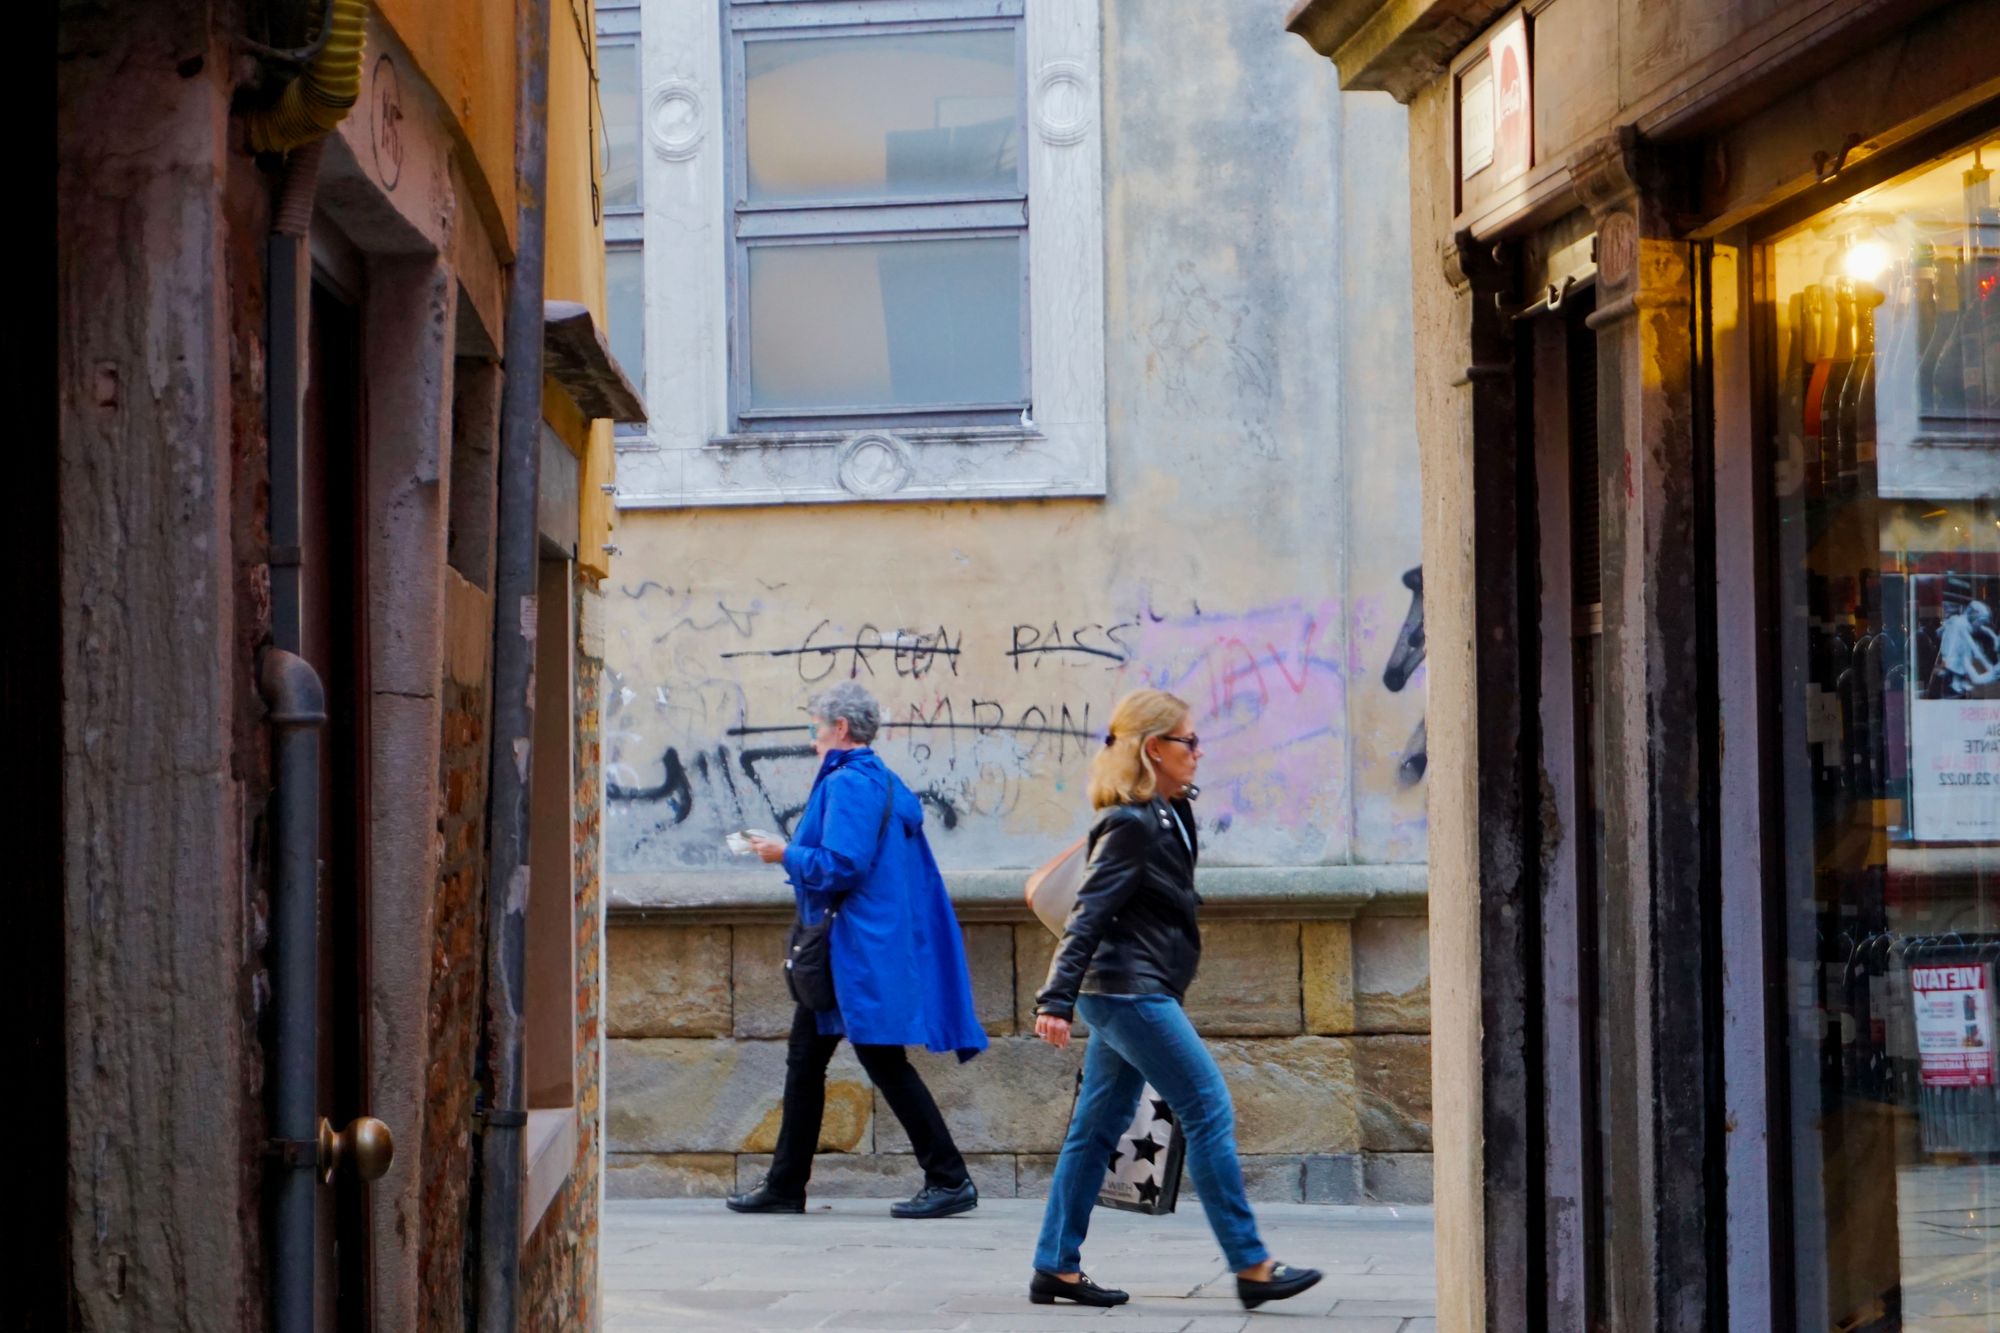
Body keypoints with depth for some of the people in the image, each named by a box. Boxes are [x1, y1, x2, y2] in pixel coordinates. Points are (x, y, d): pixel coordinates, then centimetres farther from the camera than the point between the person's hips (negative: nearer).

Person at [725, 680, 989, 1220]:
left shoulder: (848, 784, -16)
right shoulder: (884, 782, 15)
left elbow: (841, 866, -24)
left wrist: (787, 855, -11)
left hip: (859, 952, -11)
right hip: (842, 955, 11)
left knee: (883, 1060, -8)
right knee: (804, 1059, 14)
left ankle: (950, 1180, -5)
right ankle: (784, 1185, 19)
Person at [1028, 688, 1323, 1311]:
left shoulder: (1169, 816, 13)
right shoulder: (1132, 826, -16)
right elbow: (1089, 913, -21)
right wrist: (1056, 999, -25)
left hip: (1123, 994, 10)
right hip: (1133, 993, -10)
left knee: (1097, 1127, 10)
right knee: (1209, 1113, -7)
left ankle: (1056, 1267, 14)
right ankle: (1252, 1267, -4)